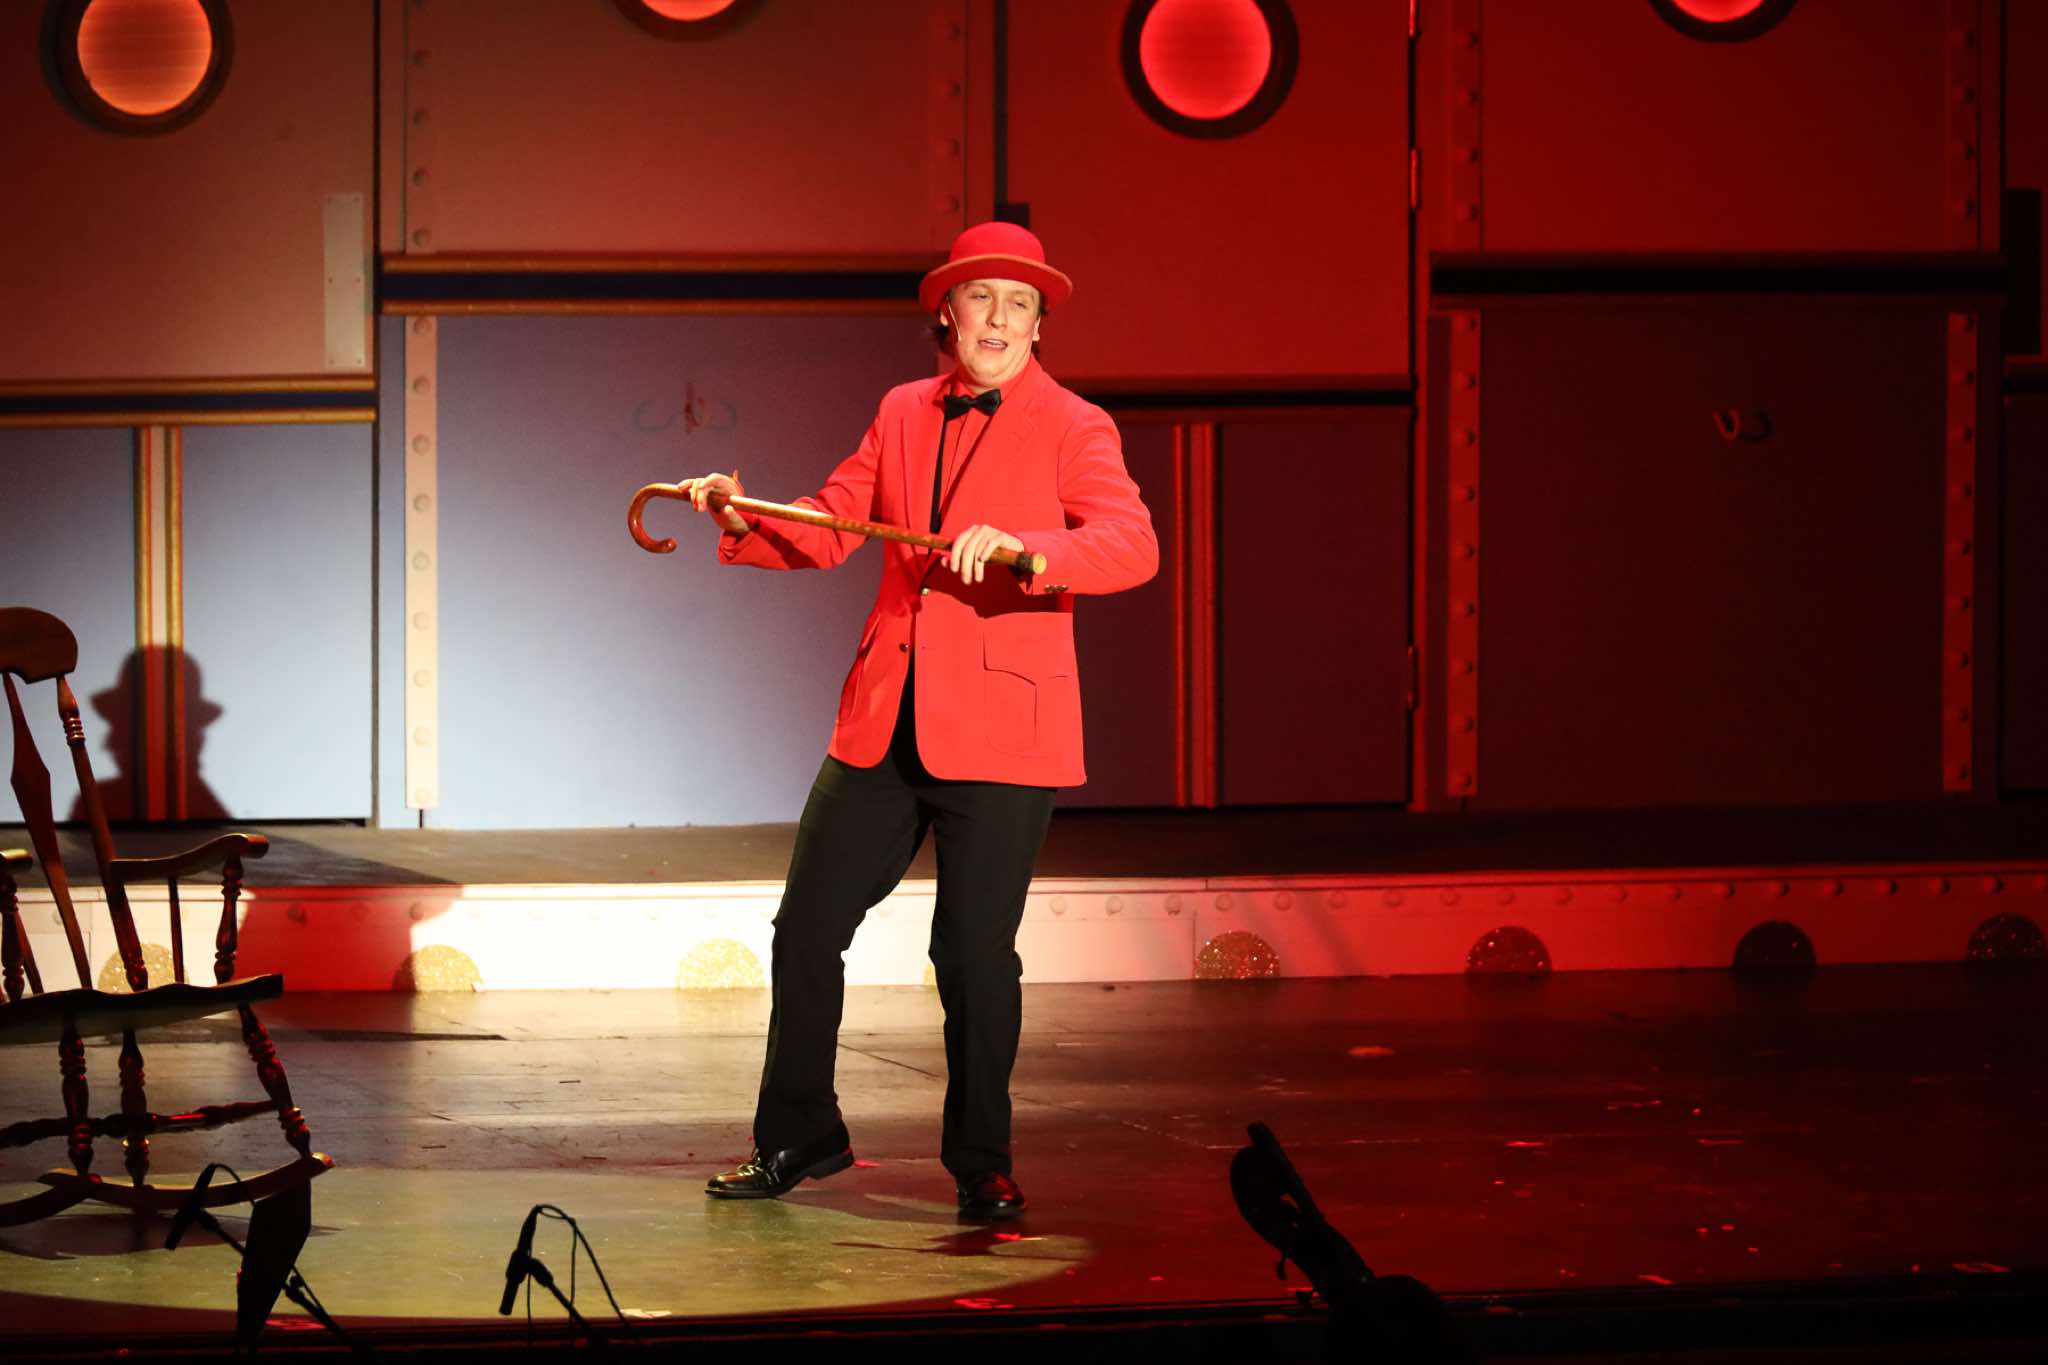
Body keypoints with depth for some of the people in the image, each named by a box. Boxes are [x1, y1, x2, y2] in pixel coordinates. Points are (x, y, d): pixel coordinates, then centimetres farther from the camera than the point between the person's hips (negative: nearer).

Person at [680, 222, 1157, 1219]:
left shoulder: (1072, 429, -3)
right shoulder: (903, 414, 12)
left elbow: (1133, 544, -19)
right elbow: (826, 532, 16)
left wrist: (1024, 547, -36)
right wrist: (744, 521, -4)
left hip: (998, 733, -5)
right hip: (883, 725, 5)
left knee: (974, 953, -4)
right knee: (807, 928, 8)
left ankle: (981, 1165, 14)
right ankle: (797, 1139, 25)